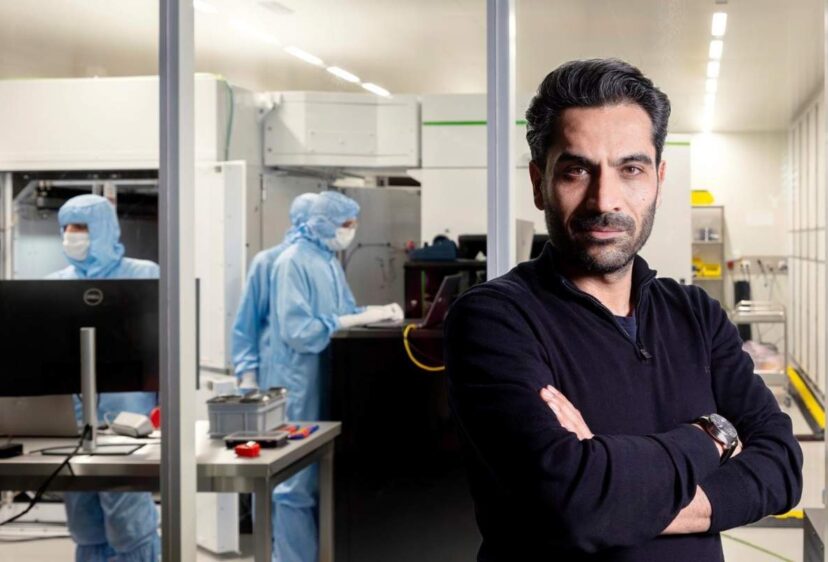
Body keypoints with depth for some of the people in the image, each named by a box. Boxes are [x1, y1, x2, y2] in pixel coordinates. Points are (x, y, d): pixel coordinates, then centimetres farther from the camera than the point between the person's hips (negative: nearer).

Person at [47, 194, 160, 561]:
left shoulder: (145, 276, 1)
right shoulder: (54, 284, 13)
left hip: (126, 416, -5)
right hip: (72, 416, 5)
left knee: (128, 519, -7)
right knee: (84, 521, 9)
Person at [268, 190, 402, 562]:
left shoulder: (329, 260, 13)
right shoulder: (294, 263, -15)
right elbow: (297, 330, -23)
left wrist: (377, 312, -1)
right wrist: (361, 319, -23)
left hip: (331, 381, 9)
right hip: (303, 385, -9)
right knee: (299, 480, -4)